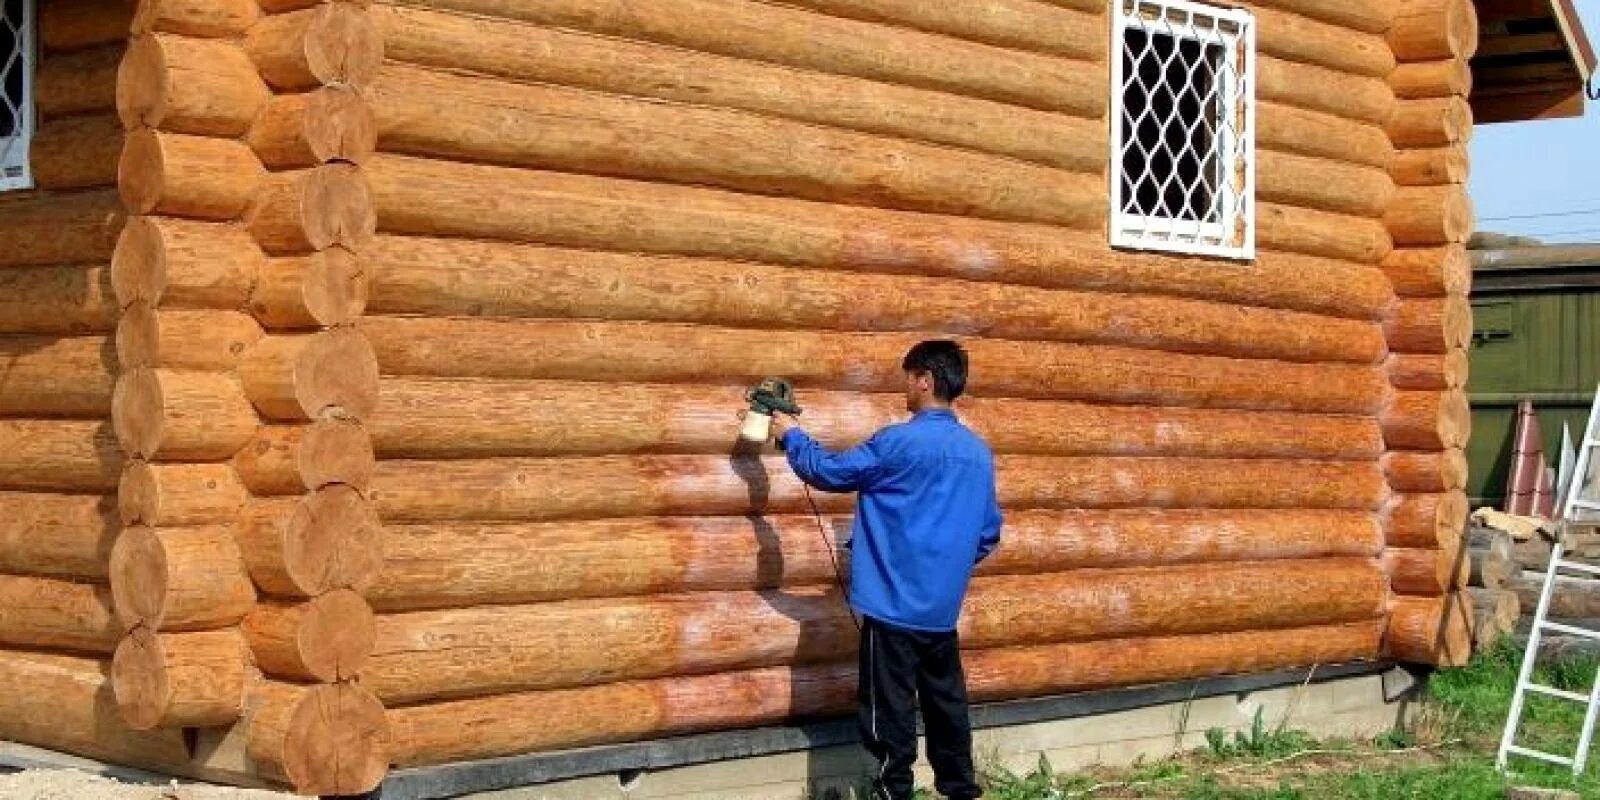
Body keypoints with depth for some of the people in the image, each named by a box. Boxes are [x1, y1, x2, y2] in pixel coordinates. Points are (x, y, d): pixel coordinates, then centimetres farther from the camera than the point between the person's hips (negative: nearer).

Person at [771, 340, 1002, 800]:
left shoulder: (899, 443, -15)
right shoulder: (978, 452, 7)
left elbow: (826, 471, -4)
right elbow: (989, 534, 14)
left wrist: (791, 435, 12)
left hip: (895, 605, -7)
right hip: (942, 608, 7)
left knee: (892, 710, 0)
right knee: (946, 702, 14)